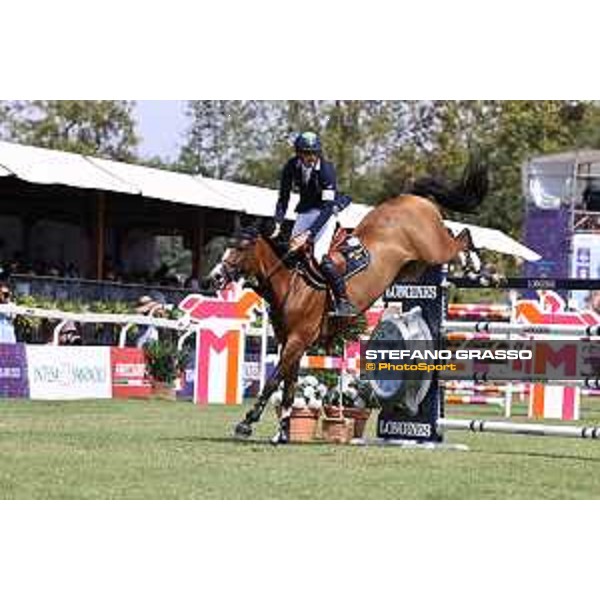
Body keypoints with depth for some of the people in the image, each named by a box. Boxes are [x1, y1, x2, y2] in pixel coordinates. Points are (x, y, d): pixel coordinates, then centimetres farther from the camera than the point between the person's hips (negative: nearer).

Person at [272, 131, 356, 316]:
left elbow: (327, 207, -30)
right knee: (290, 251, -6)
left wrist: (309, 233, -38)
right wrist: (278, 225, -20)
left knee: (319, 255, -23)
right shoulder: (291, 167, -11)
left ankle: (343, 302, -18)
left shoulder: (326, 170, -26)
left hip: (326, 212, -6)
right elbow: (283, 198, -5)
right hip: (305, 211, 6)